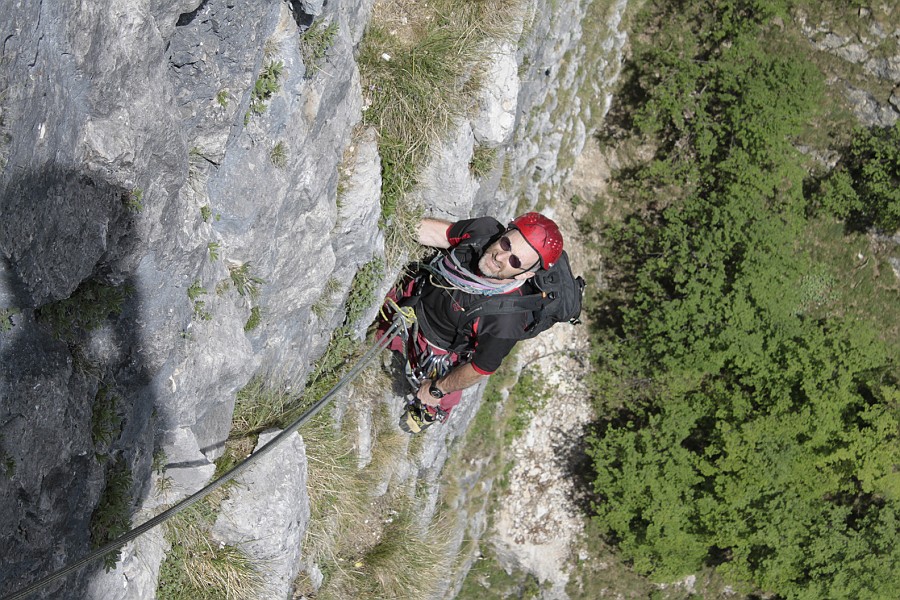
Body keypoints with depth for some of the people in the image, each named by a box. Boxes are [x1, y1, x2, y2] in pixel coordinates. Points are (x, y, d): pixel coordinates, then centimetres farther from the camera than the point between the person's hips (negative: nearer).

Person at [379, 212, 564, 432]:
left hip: (440, 351, -3)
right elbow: (440, 232, -11)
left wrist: (437, 389, -12)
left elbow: (481, 369, -27)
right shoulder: (484, 229, -34)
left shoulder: (507, 319, -45)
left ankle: (430, 414, 63)